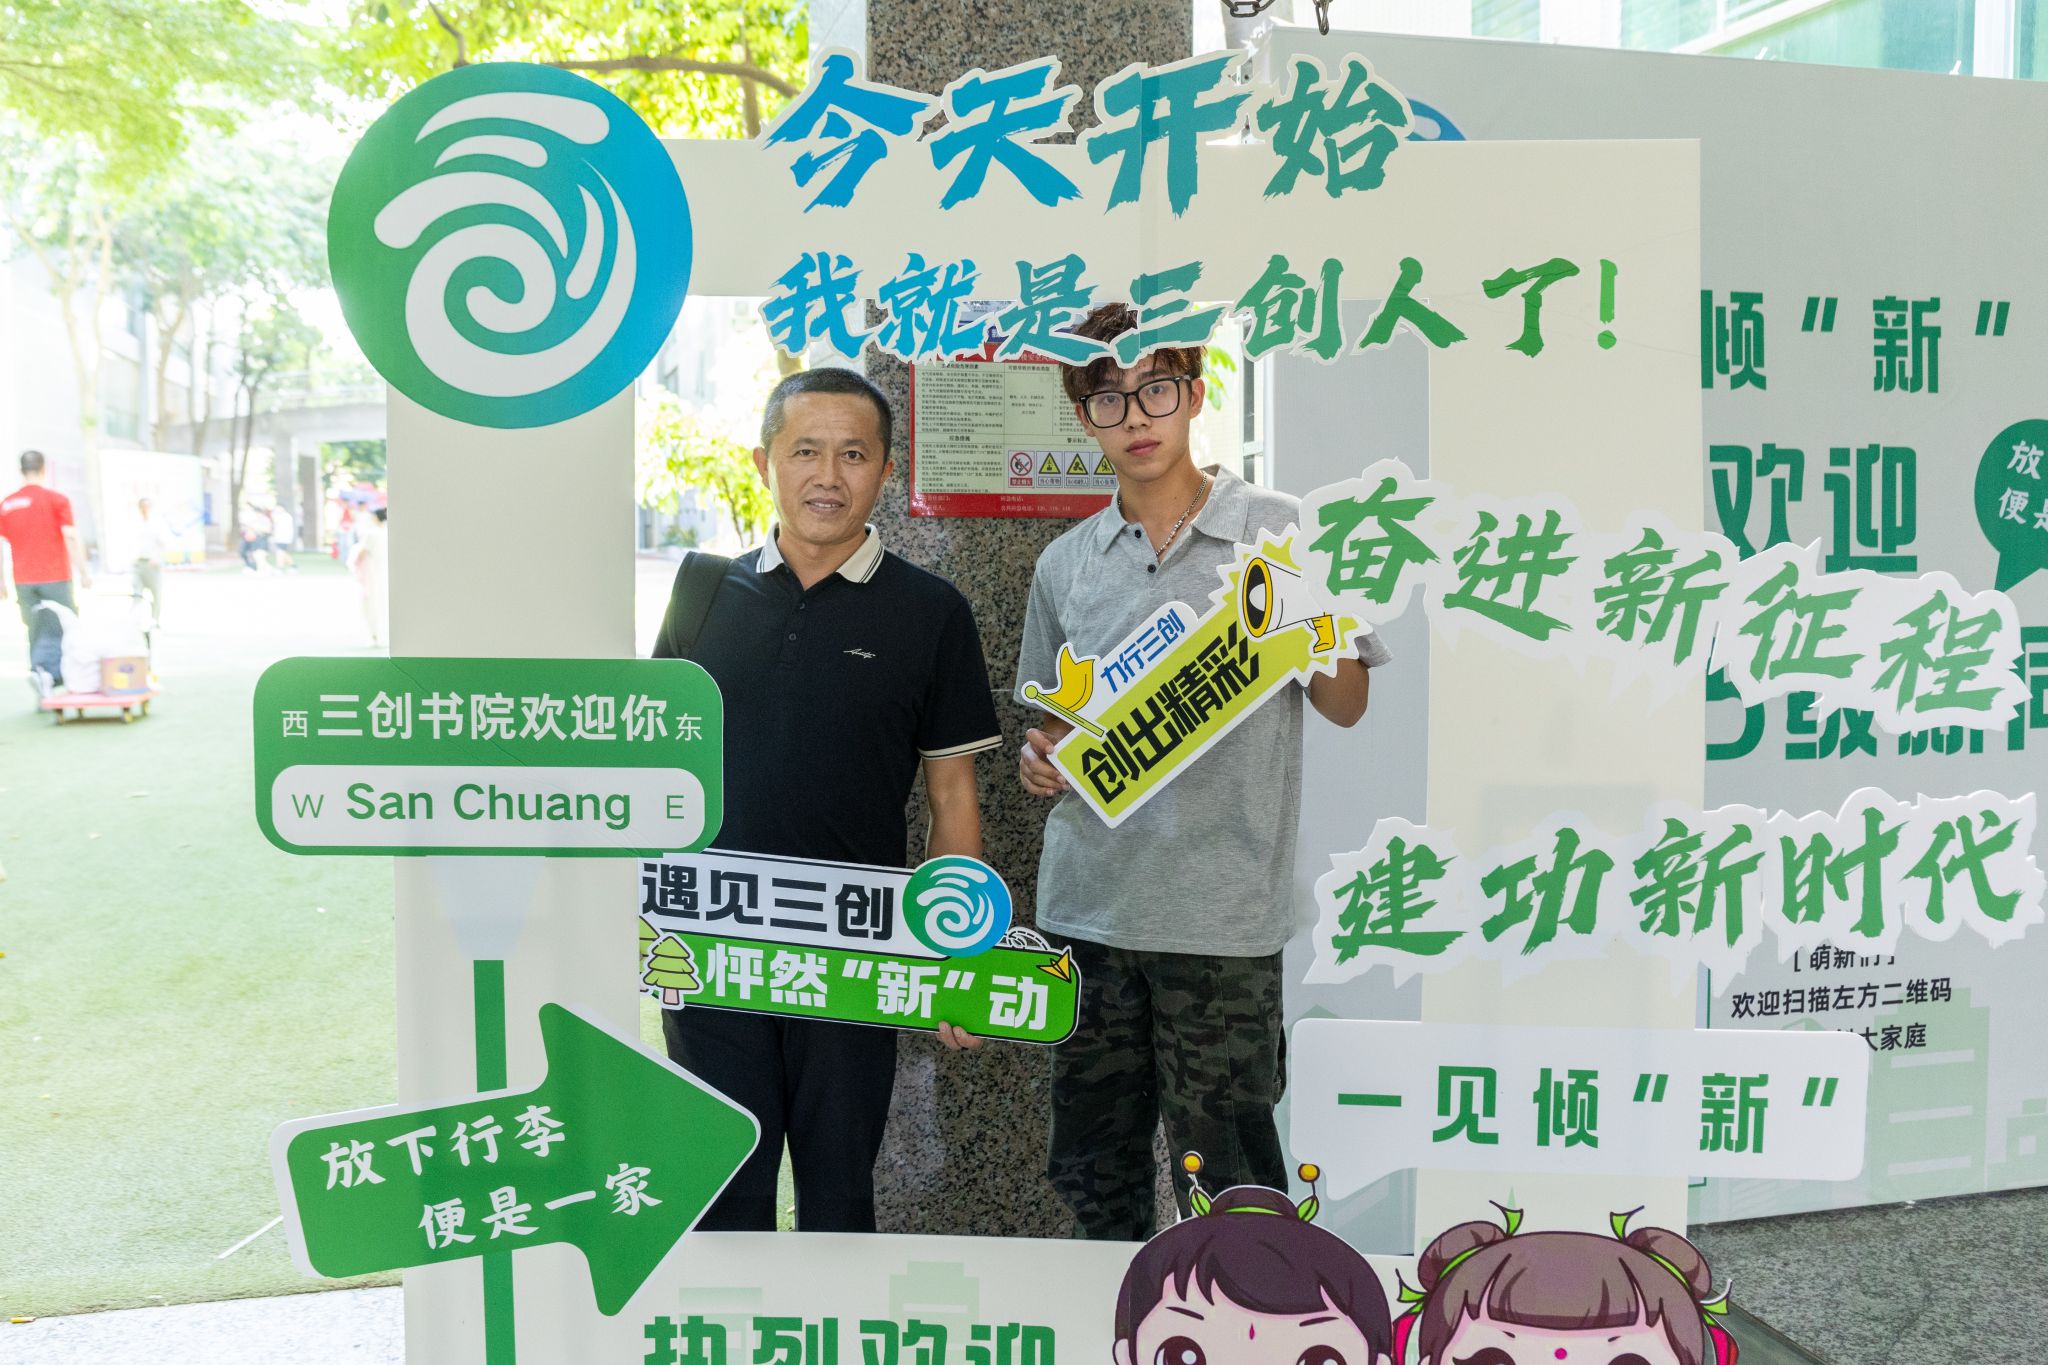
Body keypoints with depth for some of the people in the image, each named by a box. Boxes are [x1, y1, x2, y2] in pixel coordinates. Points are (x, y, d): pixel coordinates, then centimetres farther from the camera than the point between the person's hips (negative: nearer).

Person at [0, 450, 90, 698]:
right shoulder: (56, 499, -4)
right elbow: (71, 537, -11)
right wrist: (84, 572, -8)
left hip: (24, 581, 4)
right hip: (55, 577, -4)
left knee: (36, 633, 10)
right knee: (60, 630, 1)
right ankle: (45, 670, -26)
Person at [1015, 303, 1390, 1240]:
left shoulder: (1277, 532, -1)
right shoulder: (1065, 564, 9)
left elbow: (1348, 706, 2)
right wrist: (1039, 757, -3)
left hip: (1222, 908, -4)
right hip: (1086, 904, 4)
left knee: (1222, 1166, 6)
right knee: (1092, 1169, 15)